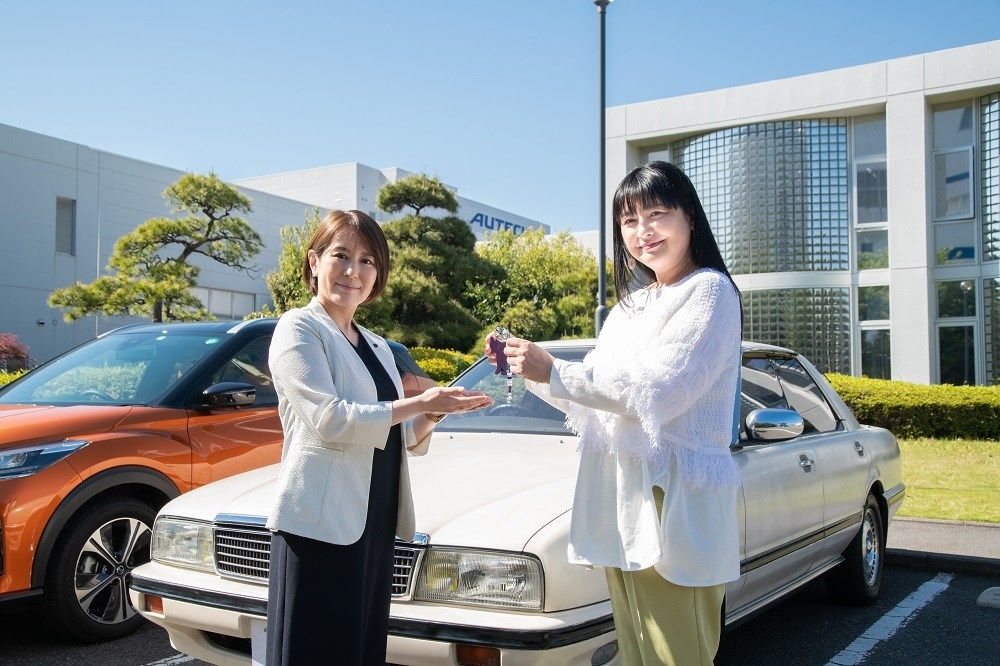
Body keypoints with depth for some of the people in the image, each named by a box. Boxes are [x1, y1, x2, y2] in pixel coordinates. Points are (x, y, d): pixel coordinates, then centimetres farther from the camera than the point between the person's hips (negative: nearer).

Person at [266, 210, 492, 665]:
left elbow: (403, 440, 17)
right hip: (320, 524, -7)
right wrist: (419, 403, -14)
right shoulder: (299, 328, -5)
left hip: (375, 525, 8)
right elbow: (329, 420, -18)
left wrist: (432, 414, -4)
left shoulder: (377, 346, 18)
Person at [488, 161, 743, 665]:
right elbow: (590, 399, 22)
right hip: (620, 501, 8)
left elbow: (656, 393, -17)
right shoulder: (631, 306, 20)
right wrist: (529, 371, 9)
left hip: (673, 499, -8)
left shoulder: (709, 291, -6)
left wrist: (553, 371, -14)